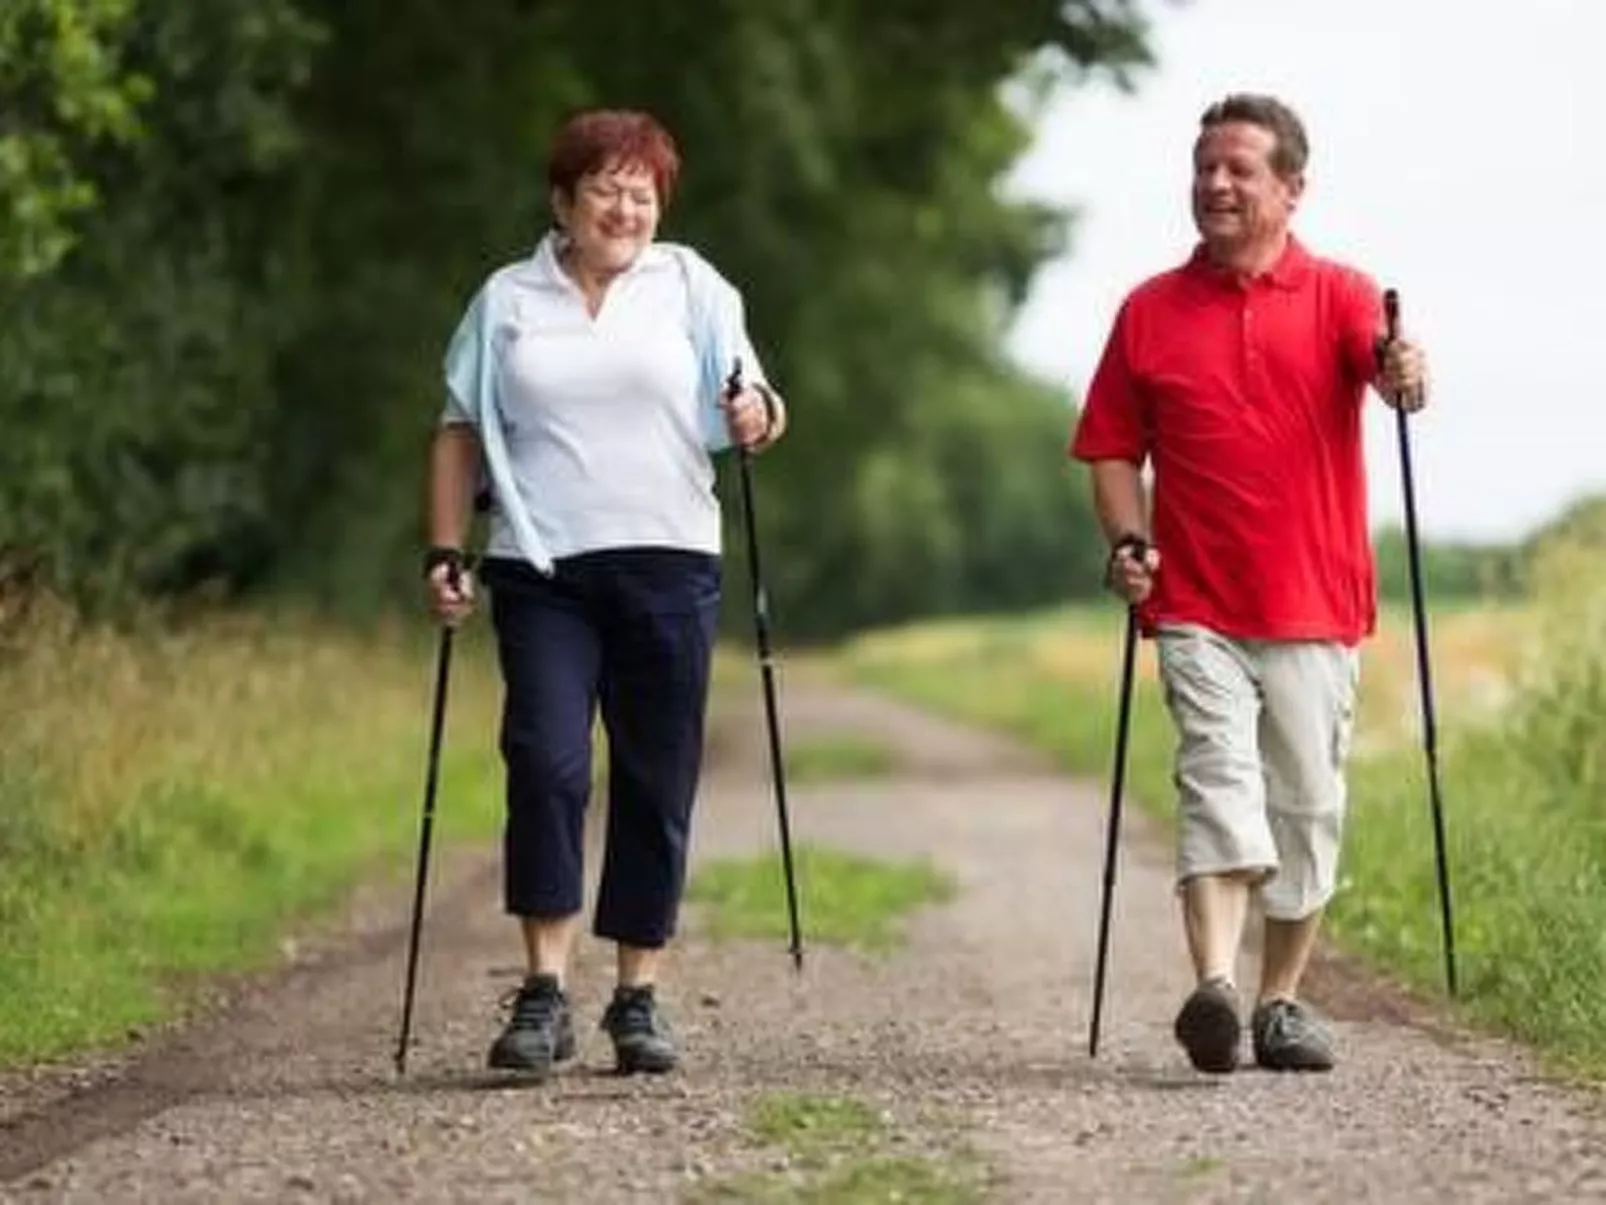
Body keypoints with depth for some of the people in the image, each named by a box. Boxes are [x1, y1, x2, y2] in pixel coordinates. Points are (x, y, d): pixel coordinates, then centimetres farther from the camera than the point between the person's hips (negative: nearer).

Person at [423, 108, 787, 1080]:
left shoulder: (692, 288, 10)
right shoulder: (507, 300, 11)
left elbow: (748, 407, 7)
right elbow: (461, 433, 13)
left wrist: (758, 416, -17)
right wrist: (446, 552, 3)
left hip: (667, 565, 1)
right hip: (541, 569, -1)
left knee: (657, 781, 3)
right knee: (546, 763, -13)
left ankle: (640, 998, 11)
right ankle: (546, 992, -10)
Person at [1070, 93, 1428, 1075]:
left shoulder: (1338, 295, 4)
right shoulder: (1149, 311, 8)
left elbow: (1386, 356, -18)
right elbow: (1114, 449, 12)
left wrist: (1402, 368, -41)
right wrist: (1129, 540, -5)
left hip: (1315, 604, 0)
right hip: (1197, 607, 0)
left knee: (1307, 803, 6)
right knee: (1218, 779, -15)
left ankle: (1283, 1002, 19)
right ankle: (1214, 987, -27)